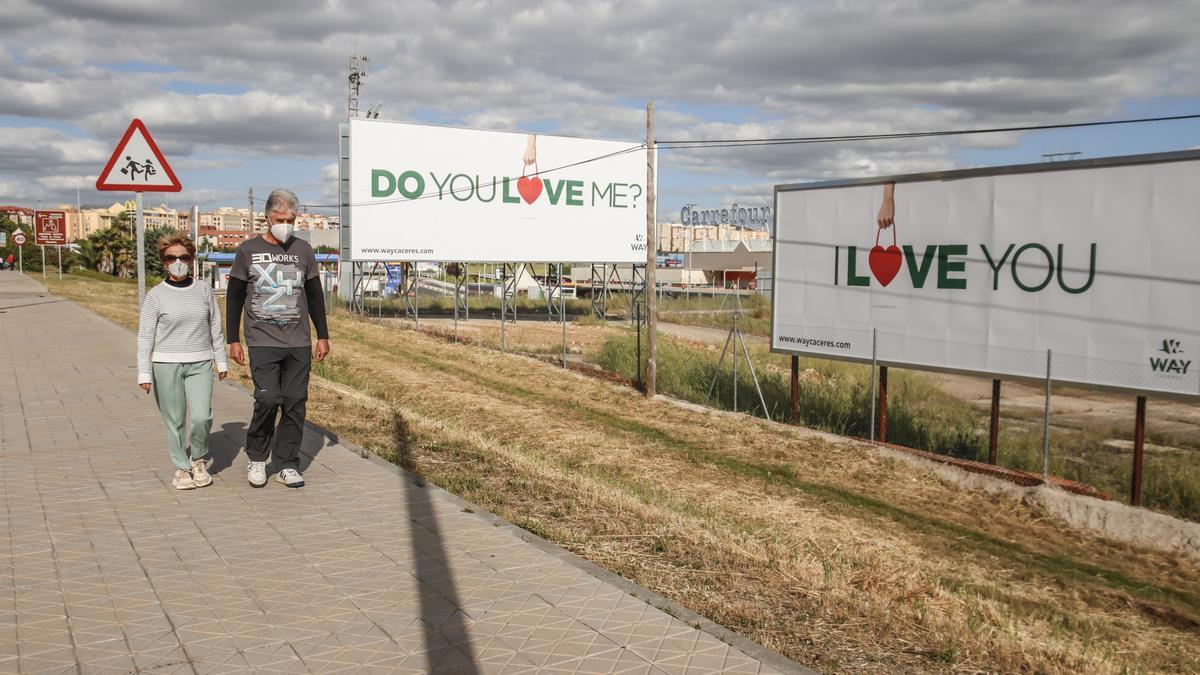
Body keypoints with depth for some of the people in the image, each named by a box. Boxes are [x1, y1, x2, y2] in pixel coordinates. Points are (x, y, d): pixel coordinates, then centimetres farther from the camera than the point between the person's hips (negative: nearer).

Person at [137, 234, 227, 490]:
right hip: (166, 365, -1)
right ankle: (181, 468, 19)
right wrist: (144, 373, -4)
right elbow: (145, 336, 0)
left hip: (200, 364, 1)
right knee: (174, 420, 3)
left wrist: (221, 361, 13)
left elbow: (216, 329, 13)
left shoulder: (204, 291, 6)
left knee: (201, 416, -11)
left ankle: (198, 460, 15)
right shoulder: (156, 295, 0)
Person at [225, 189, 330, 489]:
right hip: (262, 342, -2)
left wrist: (323, 336, 13)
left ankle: (287, 465, 12)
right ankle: (256, 459, 10)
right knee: (268, 399, -13)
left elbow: (315, 295, 16)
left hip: (299, 343, 3)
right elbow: (234, 298, 7)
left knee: (295, 403, 1)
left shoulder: (303, 249, 10)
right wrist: (233, 340, 3)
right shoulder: (248, 250, 3)